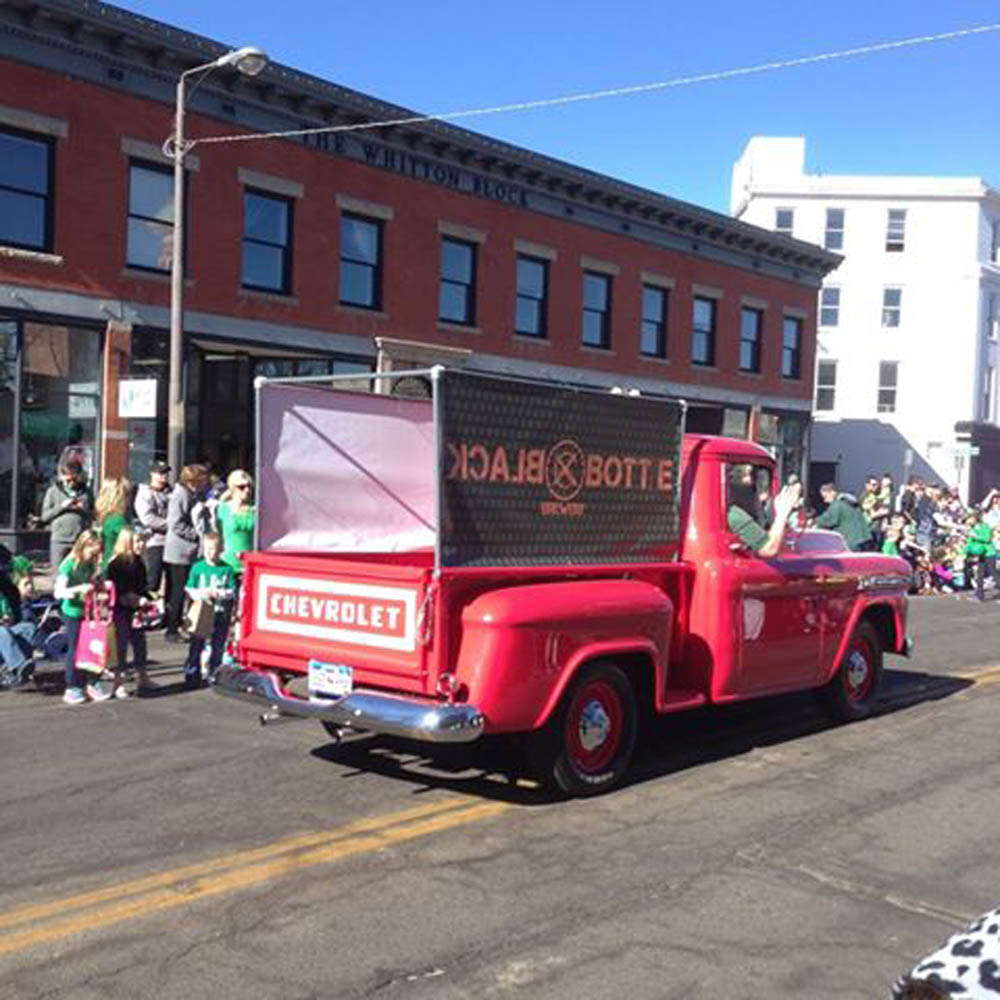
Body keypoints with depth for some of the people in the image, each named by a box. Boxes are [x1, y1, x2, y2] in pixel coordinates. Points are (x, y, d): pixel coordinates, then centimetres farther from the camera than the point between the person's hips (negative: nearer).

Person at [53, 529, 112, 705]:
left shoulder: (93, 565, 4)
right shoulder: (69, 565, -13)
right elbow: (59, 592, -20)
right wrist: (79, 589, -32)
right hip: (73, 613, -5)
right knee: (75, 650, 3)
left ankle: (93, 684, 19)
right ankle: (72, 688, 13)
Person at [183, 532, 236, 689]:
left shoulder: (227, 569, 0)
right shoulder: (197, 568, 1)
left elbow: (232, 592, -1)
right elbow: (189, 590, 2)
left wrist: (217, 593, -16)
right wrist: (201, 594, -16)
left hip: (221, 614, 0)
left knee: (218, 646, 10)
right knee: (196, 646, 1)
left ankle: (214, 676, 23)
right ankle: (192, 677, 8)